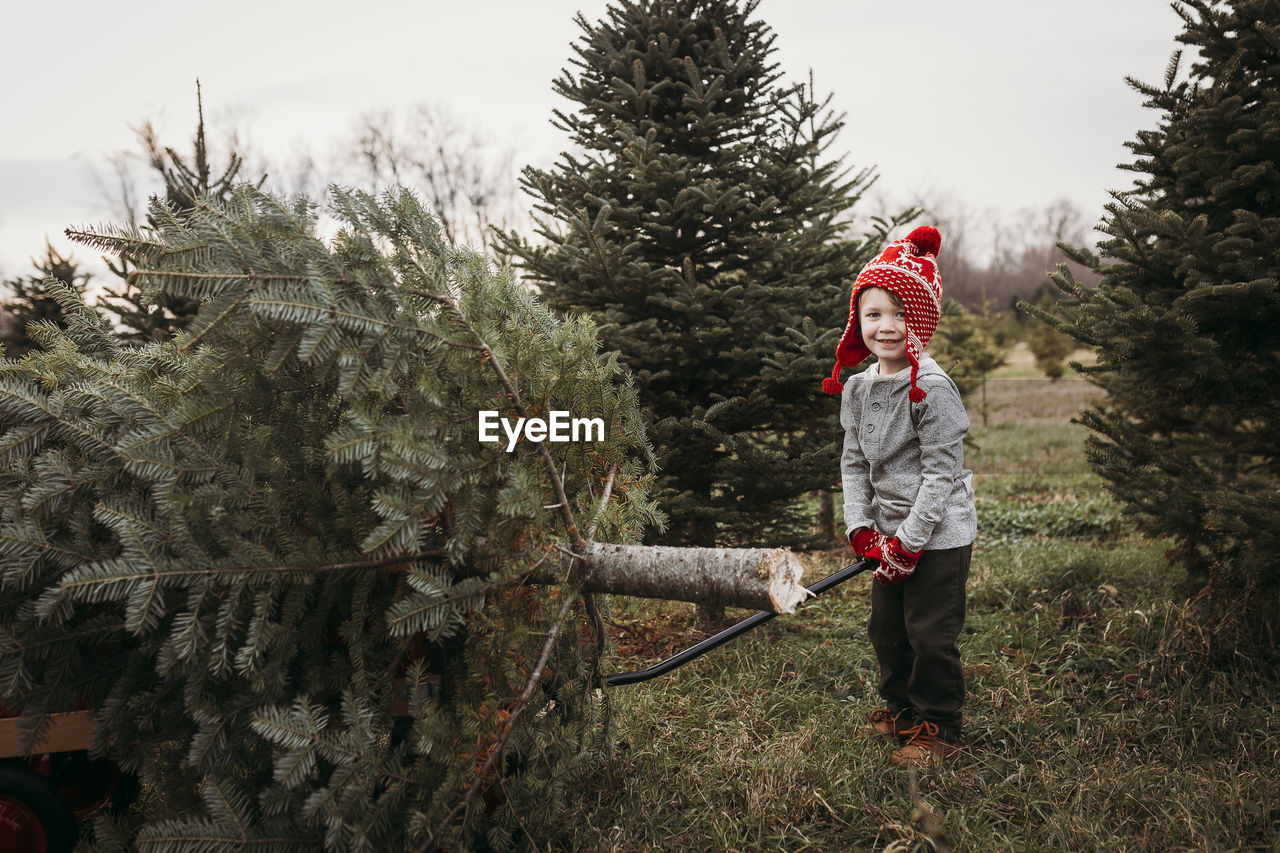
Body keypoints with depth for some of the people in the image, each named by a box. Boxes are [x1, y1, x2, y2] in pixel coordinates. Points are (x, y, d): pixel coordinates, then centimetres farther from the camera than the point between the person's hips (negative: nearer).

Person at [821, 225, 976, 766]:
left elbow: (941, 472, -19)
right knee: (887, 628, 17)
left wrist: (908, 543, -18)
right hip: (890, 531, 7)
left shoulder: (932, 388, -19)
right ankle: (900, 708, 37)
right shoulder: (857, 387, 2)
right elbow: (854, 461, 7)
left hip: (939, 533, -7)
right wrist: (861, 528, -2)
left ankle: (939, 727, 18)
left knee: (930, 633, 0)